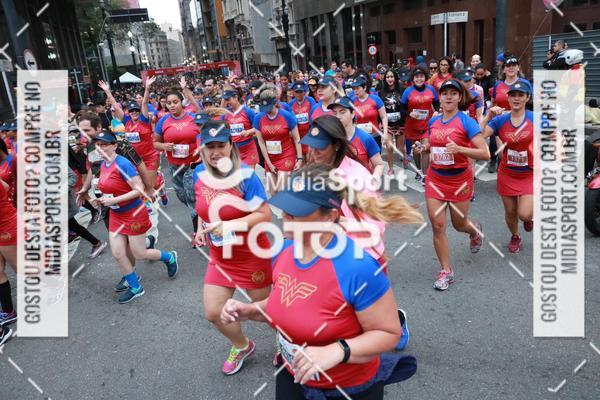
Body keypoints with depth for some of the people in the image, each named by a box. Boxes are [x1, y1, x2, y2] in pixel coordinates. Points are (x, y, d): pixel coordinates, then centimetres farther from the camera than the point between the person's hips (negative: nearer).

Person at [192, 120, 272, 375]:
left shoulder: (245, 175, -22)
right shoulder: (199, 173, -4)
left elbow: (264, 214, -23)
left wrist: (229, 225, -31)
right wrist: (201, 230, -1)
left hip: (251, 255, -5)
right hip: (219, 256, 6)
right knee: (213, 313, 10)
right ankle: (242, 347, 40)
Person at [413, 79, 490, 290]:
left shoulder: (466, 121, -12)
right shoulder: (433, 121, 2)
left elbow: (485, 153, -17)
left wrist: (459, 149, -32)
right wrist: (423, 146, -1)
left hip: (459, 180, -3)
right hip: (435, 179, 4)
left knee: (459, 224, 13)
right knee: (437, 225, -3)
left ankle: (475, 230, 52)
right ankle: (446, 271, 11)